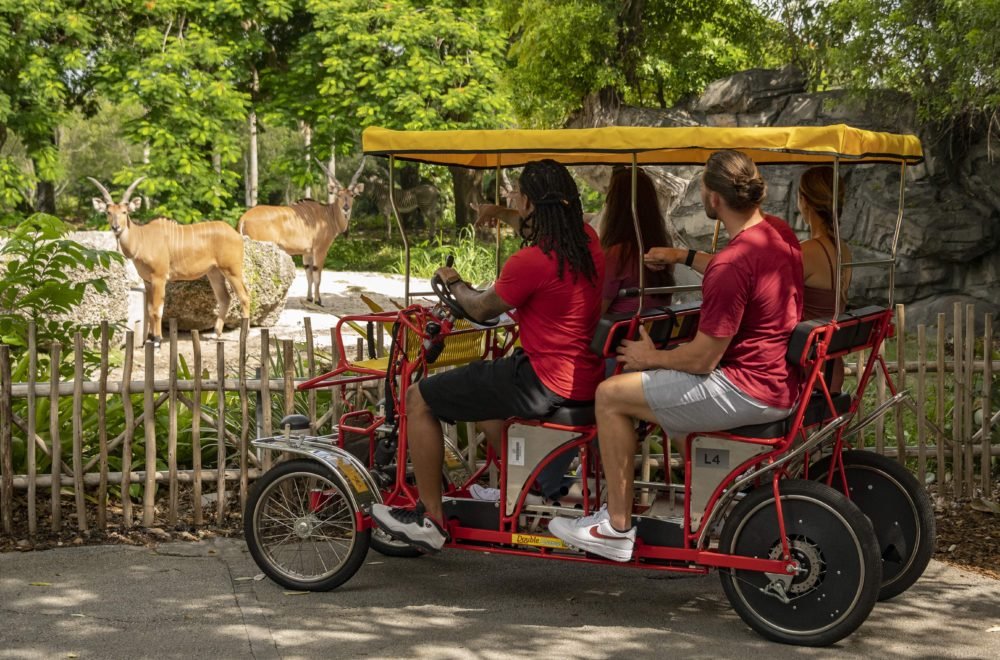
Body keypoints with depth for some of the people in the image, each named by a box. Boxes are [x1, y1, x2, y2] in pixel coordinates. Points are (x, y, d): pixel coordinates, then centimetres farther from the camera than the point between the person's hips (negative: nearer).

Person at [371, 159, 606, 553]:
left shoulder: (529, 262, -23)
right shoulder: (587, 240, 2)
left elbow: (482, 308, -4)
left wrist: (453, 283, 16)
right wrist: (499, 213, 43)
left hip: (546, 385, -9)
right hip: (587, 383, 9)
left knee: (419, 399, 3)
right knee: (483, 389, 36)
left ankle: (429, 519, 8)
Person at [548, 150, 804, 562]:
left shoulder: (731, 265, -26)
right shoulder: (780, 233, 3)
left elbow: (702, 359, -21)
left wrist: (651, 357, -2)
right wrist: (685, 257, 33)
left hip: (748, 392, -10)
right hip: (783, 379, 10)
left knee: (611, 395, -4)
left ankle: (617, 528, 2)